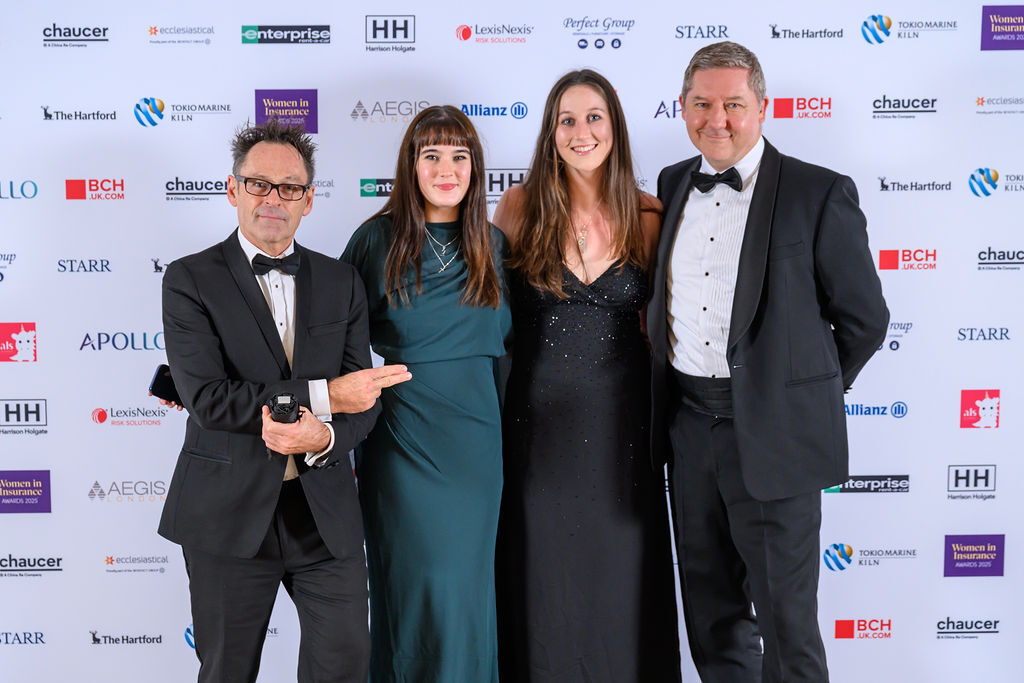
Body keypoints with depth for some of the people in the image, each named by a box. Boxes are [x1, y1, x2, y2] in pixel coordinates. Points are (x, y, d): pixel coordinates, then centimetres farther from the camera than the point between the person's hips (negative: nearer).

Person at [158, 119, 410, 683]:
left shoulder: (341, 282, 8)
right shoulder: (190, 279, -4)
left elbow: (362, 397, 4)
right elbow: (207, 398, -16)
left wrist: (324, 436, -19)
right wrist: (324, 396, -19)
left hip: (326, 509, 3)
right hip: (229, 510, -2)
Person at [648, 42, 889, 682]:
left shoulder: (820, 193, -9)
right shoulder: (673, 184, 8)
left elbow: (865, 317, -3)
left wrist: (804, 395, 5)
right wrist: (677, 398, 14)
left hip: (772, 431, -5)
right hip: (688, 423, 5)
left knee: (785, 614, 4)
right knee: (709, 605, 17)